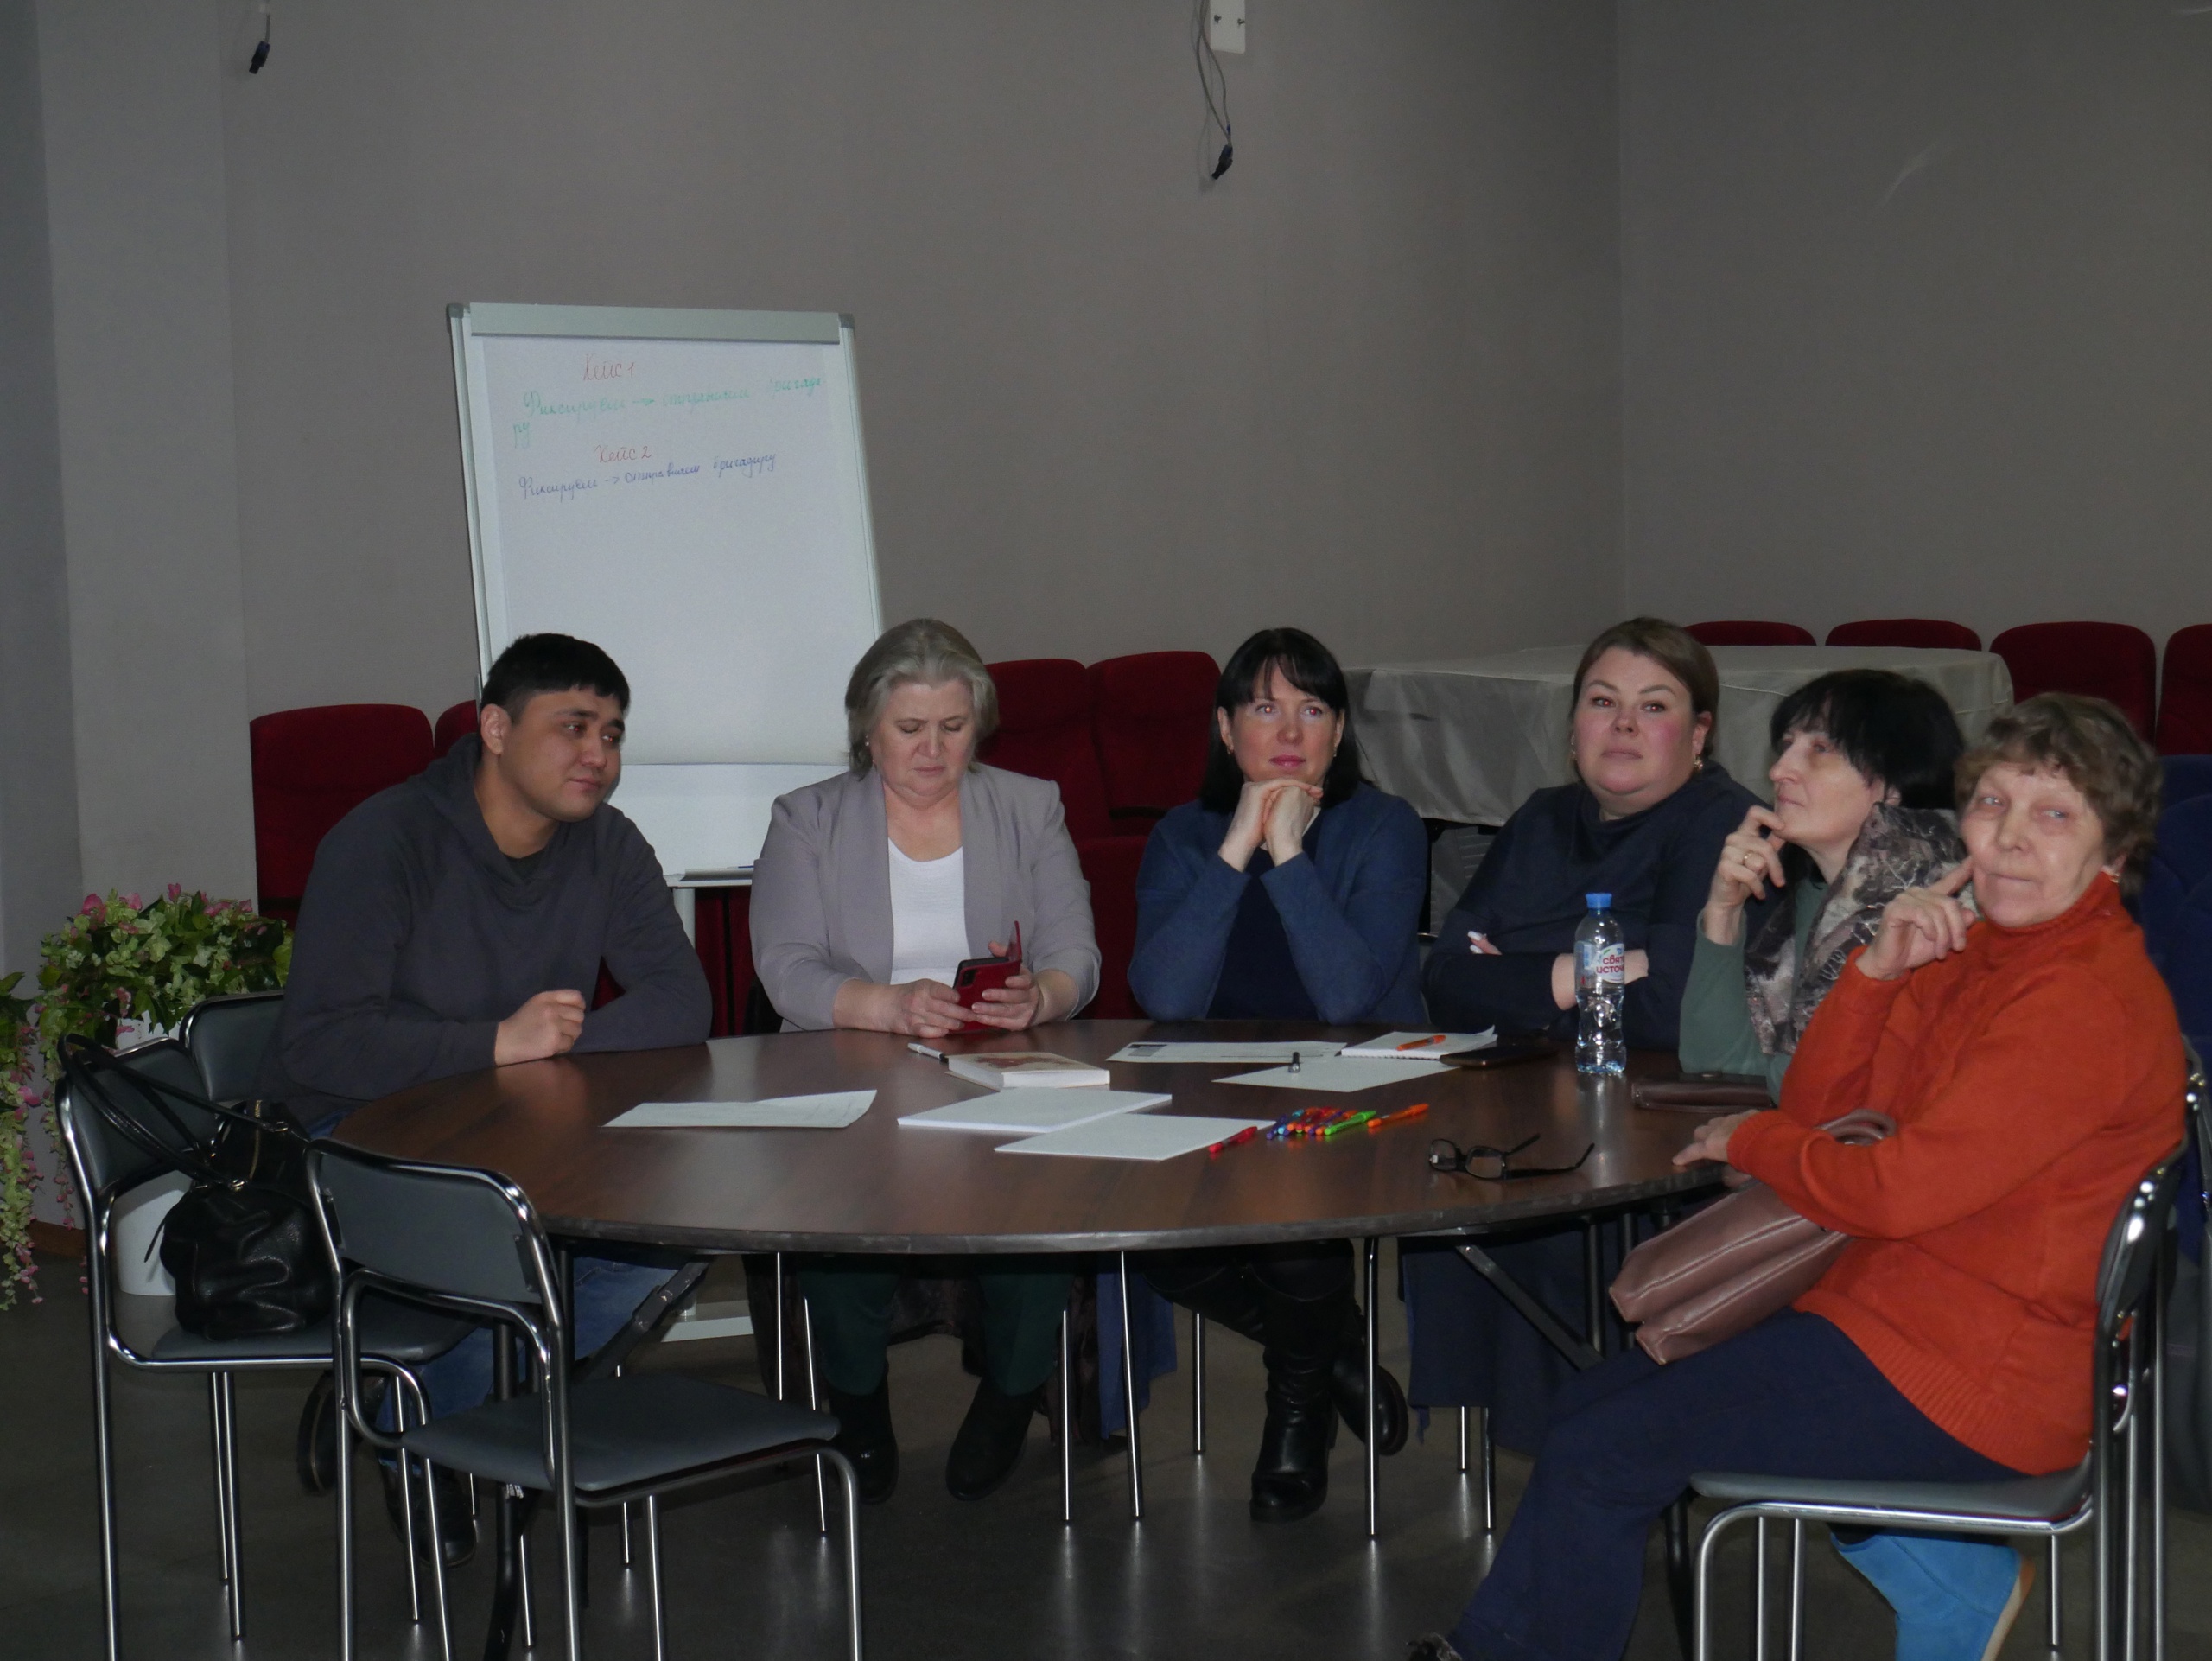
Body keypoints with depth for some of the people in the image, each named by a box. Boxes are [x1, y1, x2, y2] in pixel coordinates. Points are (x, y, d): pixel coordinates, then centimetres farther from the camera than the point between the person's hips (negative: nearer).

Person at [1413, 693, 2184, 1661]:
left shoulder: (2089, 1001, -22)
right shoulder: (1974, 947, 9)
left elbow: (1896, 1190, -26)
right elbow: (1816, 1105, 7)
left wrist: (1752, 1142, -8)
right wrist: (1879, 970, -10)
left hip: (1968, 1381, -10)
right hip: (1890, 1306, 10)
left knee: (1599, 1456, -7)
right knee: (1588, 1407, 13)